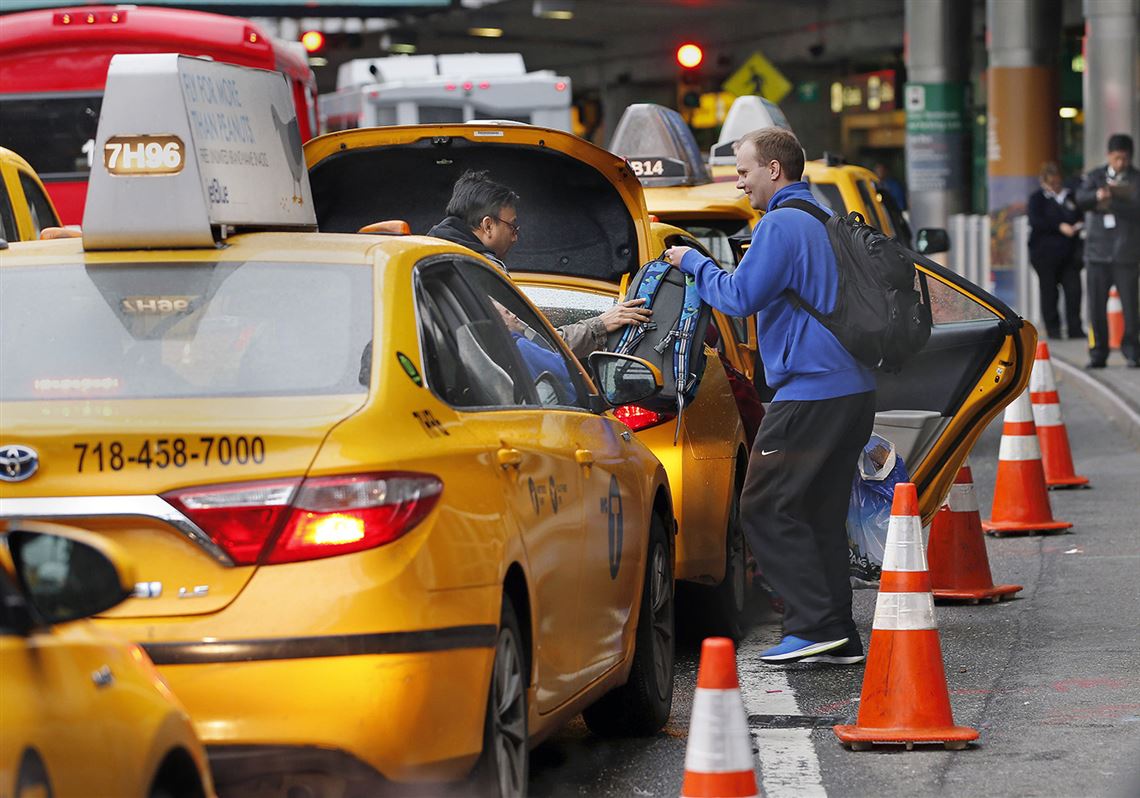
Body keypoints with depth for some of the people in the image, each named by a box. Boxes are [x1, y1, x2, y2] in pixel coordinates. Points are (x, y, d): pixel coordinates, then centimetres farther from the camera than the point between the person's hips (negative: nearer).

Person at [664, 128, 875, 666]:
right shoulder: (827, 222, 19)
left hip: (809, 392, -9)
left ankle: (815, 624, -11)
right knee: (822, 513, 11)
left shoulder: (782, 225, -11)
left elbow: (739, 297, -14)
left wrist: (692, 263, 1)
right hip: (853, 391, 9)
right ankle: (839, 638, 10)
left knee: (766, 508, -5)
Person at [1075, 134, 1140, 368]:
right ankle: (1098, 353, 10)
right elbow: (1081, 199, -8)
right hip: (1098, 251, 2)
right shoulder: (1095, 177, 10)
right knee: (1097, 305, 2)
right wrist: (1097, 195, -28)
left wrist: (1112, 204, -22)